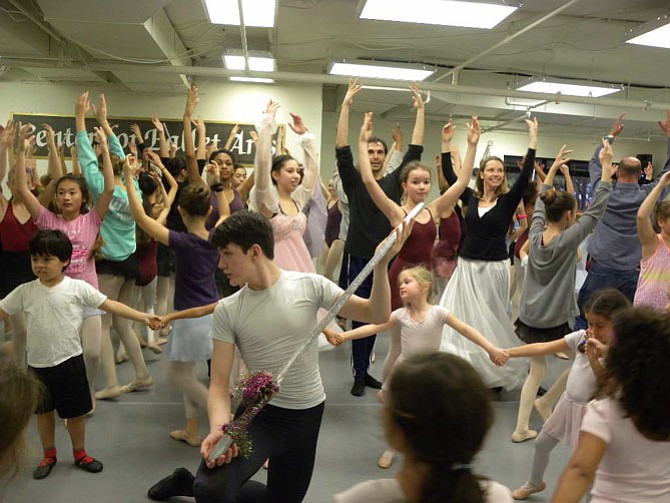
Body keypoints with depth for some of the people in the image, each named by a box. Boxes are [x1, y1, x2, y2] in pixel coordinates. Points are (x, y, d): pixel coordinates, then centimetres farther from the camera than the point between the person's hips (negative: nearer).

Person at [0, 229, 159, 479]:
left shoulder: (77, 288, -10)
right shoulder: (25, 291, -3)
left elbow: (110, 305, -11)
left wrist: (143, 317, -18)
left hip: (69, 361, -2)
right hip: (38, 363, 2)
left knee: (75, 411, 12)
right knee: (44, 411, 17)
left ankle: (79, 453, 32)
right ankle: (49, 455, 37)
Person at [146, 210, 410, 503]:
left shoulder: (309, 285, -9)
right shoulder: (227, 311, -7)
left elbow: (377, 315, -8)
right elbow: (219, 383, -9)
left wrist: (382, 263, -23)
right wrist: (218, 427, -29)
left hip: (307, 413, 2)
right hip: (259, 413, -1)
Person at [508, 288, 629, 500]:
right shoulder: (582, 337, -6)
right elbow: (543, 348, -7)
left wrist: (593, 358, -33)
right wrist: (507, 353, -12)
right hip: (568, 403, 7)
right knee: (541, 443, 22)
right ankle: (535, 482, 49)